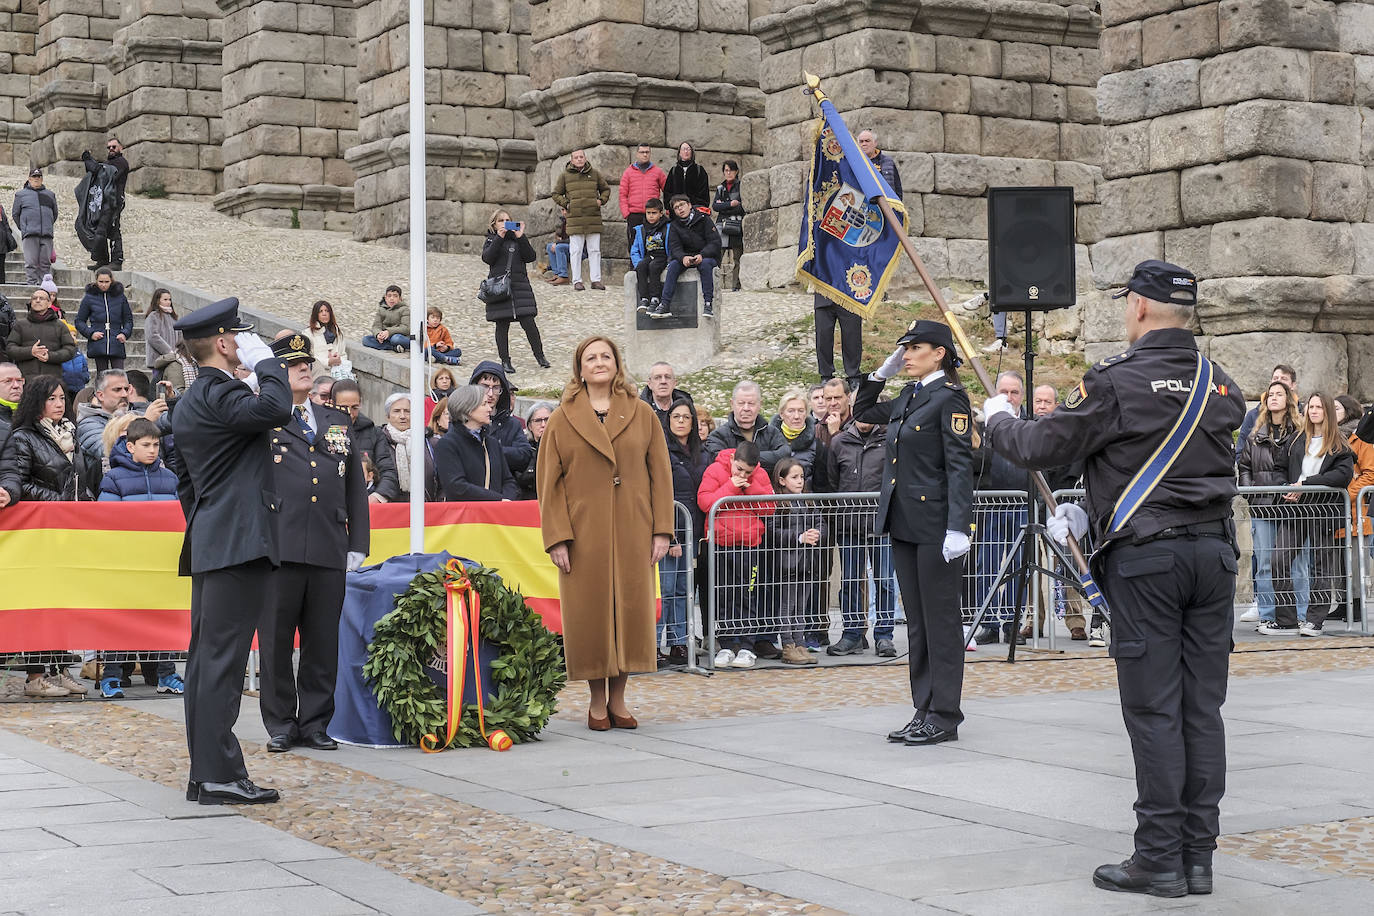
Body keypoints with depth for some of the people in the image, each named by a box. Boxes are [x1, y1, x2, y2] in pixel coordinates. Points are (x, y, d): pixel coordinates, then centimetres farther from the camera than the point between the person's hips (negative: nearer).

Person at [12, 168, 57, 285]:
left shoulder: (50, 195, 16)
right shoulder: (21, 194, 8)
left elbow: (55, 213, 23)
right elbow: (15, 213, 11)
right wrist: (23, 228, 8)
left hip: (47, 235, 3)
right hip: (29, 235, -3)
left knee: (45, 263, 1)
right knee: (31, 263, -8)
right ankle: (31, 284, -8)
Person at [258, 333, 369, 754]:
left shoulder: (337, 422, 19)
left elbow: (356, 489, 19)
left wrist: (358, 545, 11)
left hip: (329, 553, 3)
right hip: (277, 550, -3)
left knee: (323, 642, 5)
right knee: (275, 642, 1)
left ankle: (315, 724, 15)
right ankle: (280, 725, 11)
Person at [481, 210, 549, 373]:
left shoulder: (517, 239, 11)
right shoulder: (491, 240, 9)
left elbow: (530, 257, -2)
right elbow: (487, 258, -10)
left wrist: (520, 237, -11)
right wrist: (499, 237, -14)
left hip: (520, 286, 0)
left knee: (529, 323, -6)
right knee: (502, 326, 2)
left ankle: (540, 356, 7)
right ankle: (505, 361, 11)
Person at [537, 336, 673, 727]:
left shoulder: (642, 414, 7)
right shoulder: (563, 419, 4)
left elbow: (660, 474, 6)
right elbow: (549, 483, 1)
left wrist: (661, 530, -1)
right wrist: (557, 538, -7)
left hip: (632, 531, 1)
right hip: (584, 532, -1)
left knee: (630, 609, 1)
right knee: (590, 613, 1)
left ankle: (618, 698, 13)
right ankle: (597, 701, 13)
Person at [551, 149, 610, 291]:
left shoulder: (594, 173, 11)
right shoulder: (564, 175, 6)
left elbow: (606, 189, 21)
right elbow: (556, 194, 12)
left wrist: (601, 200, 4)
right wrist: (566, 204, -2)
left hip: (593, 218, 2)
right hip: (574, 218, -2)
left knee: (595, 250, 3)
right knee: (576, 251, -1)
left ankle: (596, 280, 6)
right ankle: (577, 281, 3)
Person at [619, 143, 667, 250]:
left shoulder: (658, 172, 10)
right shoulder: (628, 172, 10)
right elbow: (623, 195, 6)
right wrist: (626, 213, -4)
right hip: (634, 216, 0)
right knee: (634, 247, 0)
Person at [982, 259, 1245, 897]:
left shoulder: (1117, 383, -11)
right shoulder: (1221, 385, 10)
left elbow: (1043, 447, -5)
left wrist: (998, 420, 17)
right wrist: (1091, 510, 25)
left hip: (1145, 558, -6)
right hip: (1214, 551, 6)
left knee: (1154, 711, -2)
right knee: (1202, 707, 8)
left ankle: (1159, 860, 1)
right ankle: (1199, 856, 12)